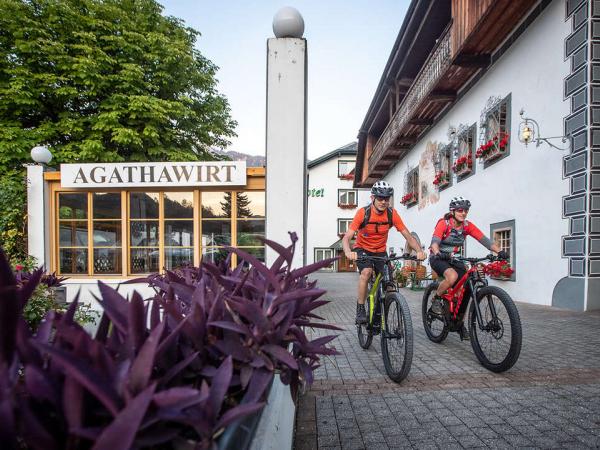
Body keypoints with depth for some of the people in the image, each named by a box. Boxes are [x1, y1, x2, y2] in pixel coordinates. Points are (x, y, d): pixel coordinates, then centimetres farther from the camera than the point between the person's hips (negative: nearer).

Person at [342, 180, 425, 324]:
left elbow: (408, 235, -12)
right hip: (362, 249, -3)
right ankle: (360, 310, -16)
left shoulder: (392, 213, -15)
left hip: (380, 251, 3)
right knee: (366, 271, -31)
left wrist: (419, 251, -30)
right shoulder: (363, 213, -23)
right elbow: (346, 237, -28)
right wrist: (348, 252, -49)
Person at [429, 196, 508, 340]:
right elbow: (434, 241, -30)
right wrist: (438, 253, -51)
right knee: (453, 276, -35)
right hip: (438, 258, -5)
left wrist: (499, 251, -29)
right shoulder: (443, 223, -17)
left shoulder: (467, 226, -3)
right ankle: (436, 299, -10)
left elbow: (484, 239, -13)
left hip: (452, 259, 6)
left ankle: (459, 322, 11)